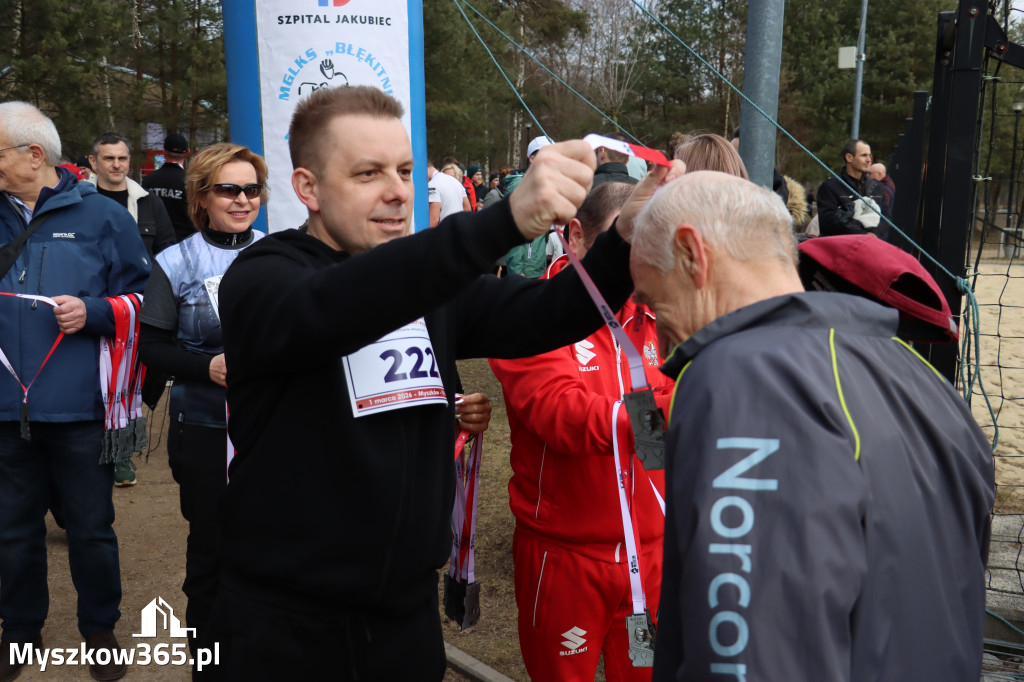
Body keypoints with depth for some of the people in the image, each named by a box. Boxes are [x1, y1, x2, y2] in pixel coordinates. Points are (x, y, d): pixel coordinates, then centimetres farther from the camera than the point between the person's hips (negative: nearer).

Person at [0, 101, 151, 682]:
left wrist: (92, 312, -16)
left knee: (92, 527, 9)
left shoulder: (102, 216, -2)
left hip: (80, 407, -3)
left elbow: (145, 298, -1)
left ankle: (100, 629, 30)